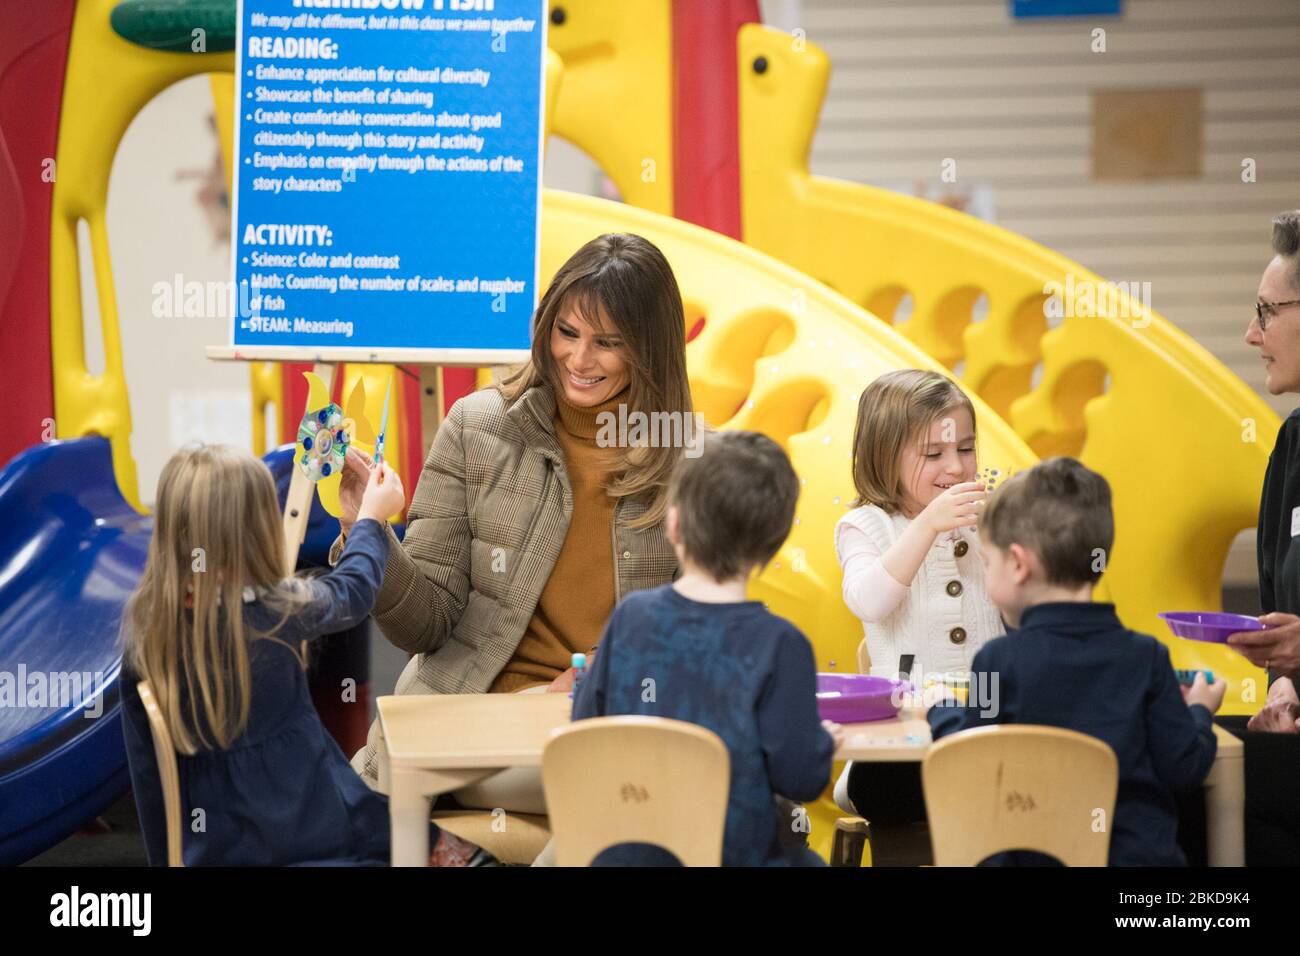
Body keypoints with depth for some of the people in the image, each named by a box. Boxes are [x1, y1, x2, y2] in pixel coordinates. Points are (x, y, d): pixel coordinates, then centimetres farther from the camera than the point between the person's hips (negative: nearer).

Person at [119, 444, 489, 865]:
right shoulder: (274, 610, -18)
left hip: (209, 843, 4)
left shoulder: (142, 622, -9)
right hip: (305, 822, -4)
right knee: (436, 844, 21)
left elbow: (143, 762, -2)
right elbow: (350, 593, 5)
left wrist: (165, 857, 10)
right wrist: (372, 518, 23)